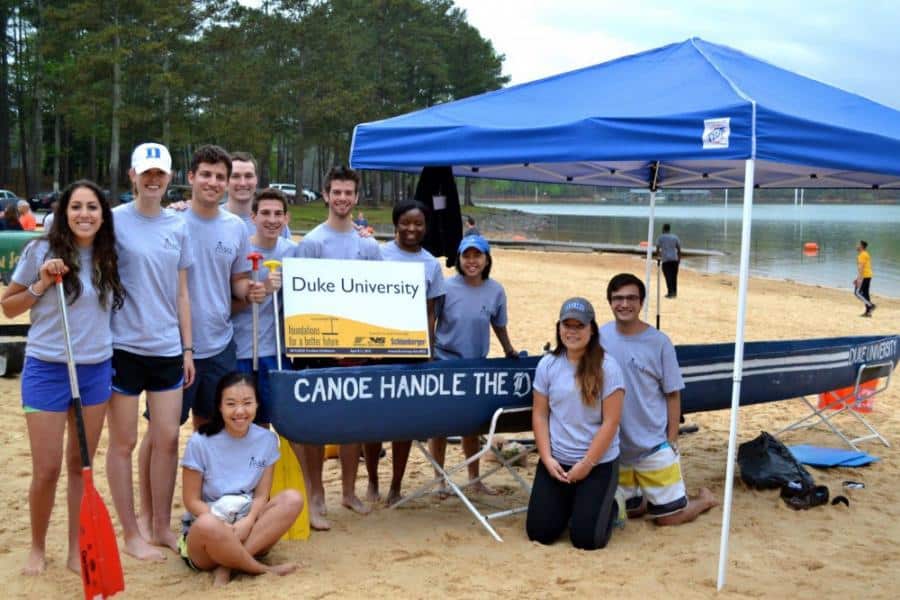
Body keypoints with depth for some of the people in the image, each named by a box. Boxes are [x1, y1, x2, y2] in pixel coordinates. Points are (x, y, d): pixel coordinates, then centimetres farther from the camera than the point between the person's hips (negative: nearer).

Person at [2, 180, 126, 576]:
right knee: (47, 470, -1)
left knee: (81, 465, 11)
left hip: (96, 371, 3)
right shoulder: (40, 250, -7)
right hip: (47, 370, -3)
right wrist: (41, 286, -15)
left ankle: (76, 550, 22)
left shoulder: (108, 258, 4)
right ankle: (37, 547, 23)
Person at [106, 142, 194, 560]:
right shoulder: (114, 221, -4)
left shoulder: (177, 226, 8)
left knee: (167, 439, 7)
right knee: (124, 442, 5)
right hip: (123, 346, -4)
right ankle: (131, 532, 16)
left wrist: (187, 348, 9)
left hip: (167, 348, 4)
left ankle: (160, 526, 21)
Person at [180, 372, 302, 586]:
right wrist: (225, 527, -24)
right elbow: (192, 500, -8)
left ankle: (227, 564, -25)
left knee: (292, 499, -22)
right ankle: (263, 569, -17)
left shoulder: (267, 440, 0)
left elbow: (261, 495, -1)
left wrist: (248, 521, -23)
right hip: (203, 532, -4)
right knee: (208, 526, -40)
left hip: (246, 528, 4)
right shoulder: (200, 442, -10)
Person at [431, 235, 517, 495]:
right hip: (444, 364, -2)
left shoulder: (495, 291, -4)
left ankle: (474, 478, 28)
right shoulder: (446, 287, -12)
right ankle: (439, 479, 19)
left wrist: (509, 352, 19)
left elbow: (499, 326, 10)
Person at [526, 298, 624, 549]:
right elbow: (539, 414, 3)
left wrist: (586, 464, -11)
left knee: (586, 538, -6)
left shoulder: (607, 367, -10)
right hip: (555, 460, 3)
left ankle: (608, 508, 26)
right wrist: (547, 458, -6)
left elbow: (610, 422, -11)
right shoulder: (547, 365, 0)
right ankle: (567, 505, 32)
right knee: (539, 532, 1)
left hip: (599, 463, -3)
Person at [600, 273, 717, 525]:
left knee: (669, 516, 2)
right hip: (615, 446, 4)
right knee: (626, 510, 15)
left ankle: (704, 499, 31)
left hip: (653, 445, -3)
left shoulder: (659, 342, -11)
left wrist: (672, 442, -7)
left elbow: (673, 395, -5)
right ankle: (651, 497, 44)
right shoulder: (601, 336, -3)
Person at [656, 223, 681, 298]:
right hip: (675, 259, 3)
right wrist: (679, 258, 16)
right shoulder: (675, 237, 10)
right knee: (674, 276, 10)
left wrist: (658, 256, 17)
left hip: (666, 260, -3)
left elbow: (657, 249, 0)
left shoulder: (660, 238, 3)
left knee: (668, 276, -3)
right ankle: (675, 292, 12)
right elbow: (679, 249, 8)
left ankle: (670, 292, -9)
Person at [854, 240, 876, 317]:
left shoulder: (862, 255, -12)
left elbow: (861, 267, -20)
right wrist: (857, 278, 26)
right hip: (868, 276, 10)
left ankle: (870, 305, -14)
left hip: (864, 277, -10)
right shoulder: (865, 254, 19)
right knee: (865, 293, 10)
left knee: (857, 292, -9)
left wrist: (859, 278, -24)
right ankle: (868, 312, 9)